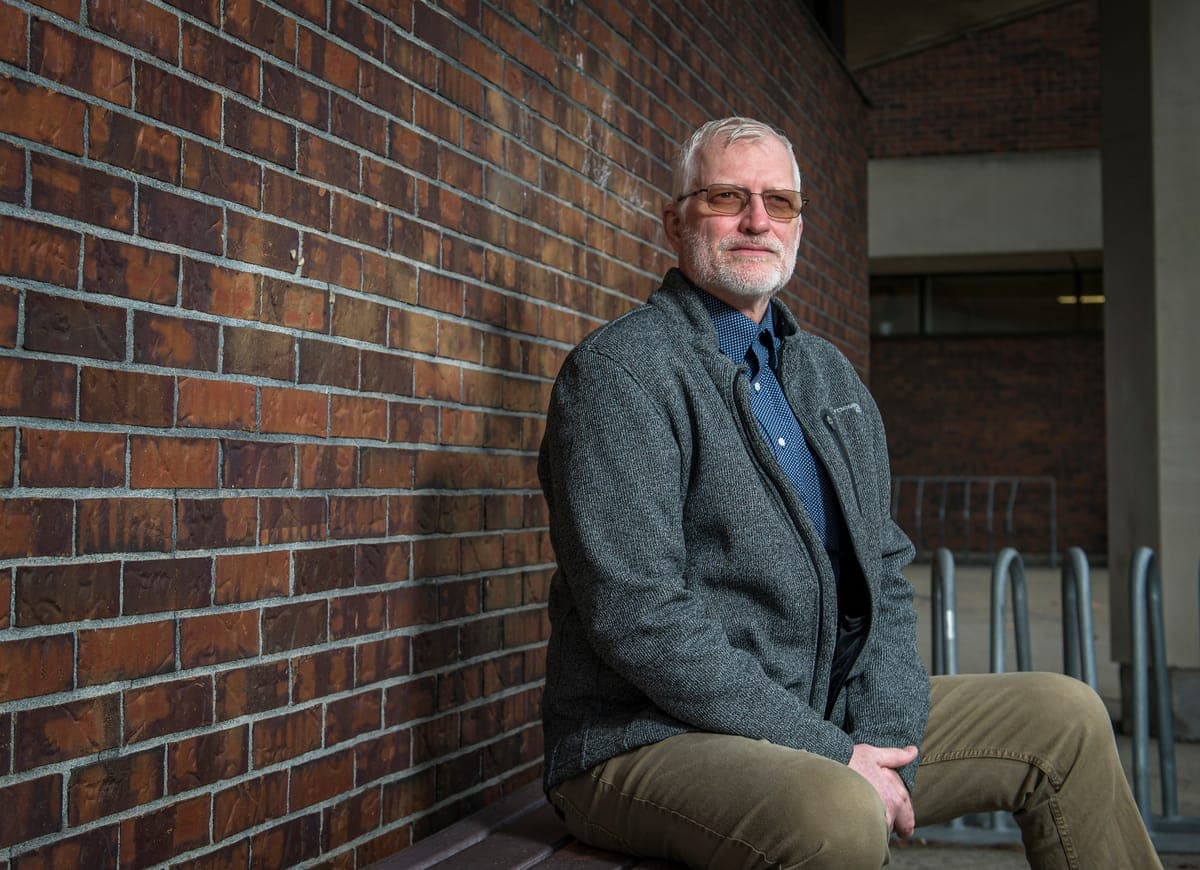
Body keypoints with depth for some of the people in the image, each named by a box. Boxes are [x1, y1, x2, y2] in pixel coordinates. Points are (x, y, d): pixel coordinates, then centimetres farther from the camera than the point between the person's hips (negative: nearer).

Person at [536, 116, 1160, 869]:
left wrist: (885, 745, -6)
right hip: (647, 742, -7)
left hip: (828, 724, 8)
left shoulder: (831, 377, 14)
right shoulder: (619, 373, -12)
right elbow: (638, 617, -20)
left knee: (1066, 719, 7)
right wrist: (831, 756, -19)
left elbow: (883, 576, 12)